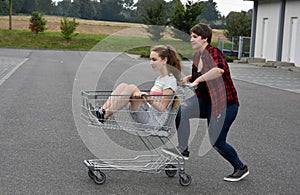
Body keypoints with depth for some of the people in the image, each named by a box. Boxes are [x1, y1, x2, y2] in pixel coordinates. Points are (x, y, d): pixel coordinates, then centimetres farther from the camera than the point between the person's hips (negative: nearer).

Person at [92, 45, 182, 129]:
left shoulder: (170, 80, -7)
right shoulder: (159, 78, 20)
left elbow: (162, 108, -16)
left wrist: (147, 98, -30)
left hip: (154, 120, -9)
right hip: (147, 112, 9)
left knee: (132, 88, -26)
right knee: (123, 86, -6)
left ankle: (105, 115, -27)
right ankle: (102, 110, -18)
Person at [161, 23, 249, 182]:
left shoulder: (213, 52, -19)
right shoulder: (198, 55, 7)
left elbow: (219, 69, -41)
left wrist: (198, 79, -36)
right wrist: (187, 78, 4)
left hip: (225, 103, -8)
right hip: (205, 100, 8)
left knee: (217, 142, -2)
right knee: (182, 110, -16)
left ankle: (241, 168, 20)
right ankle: (182, 149, -8)